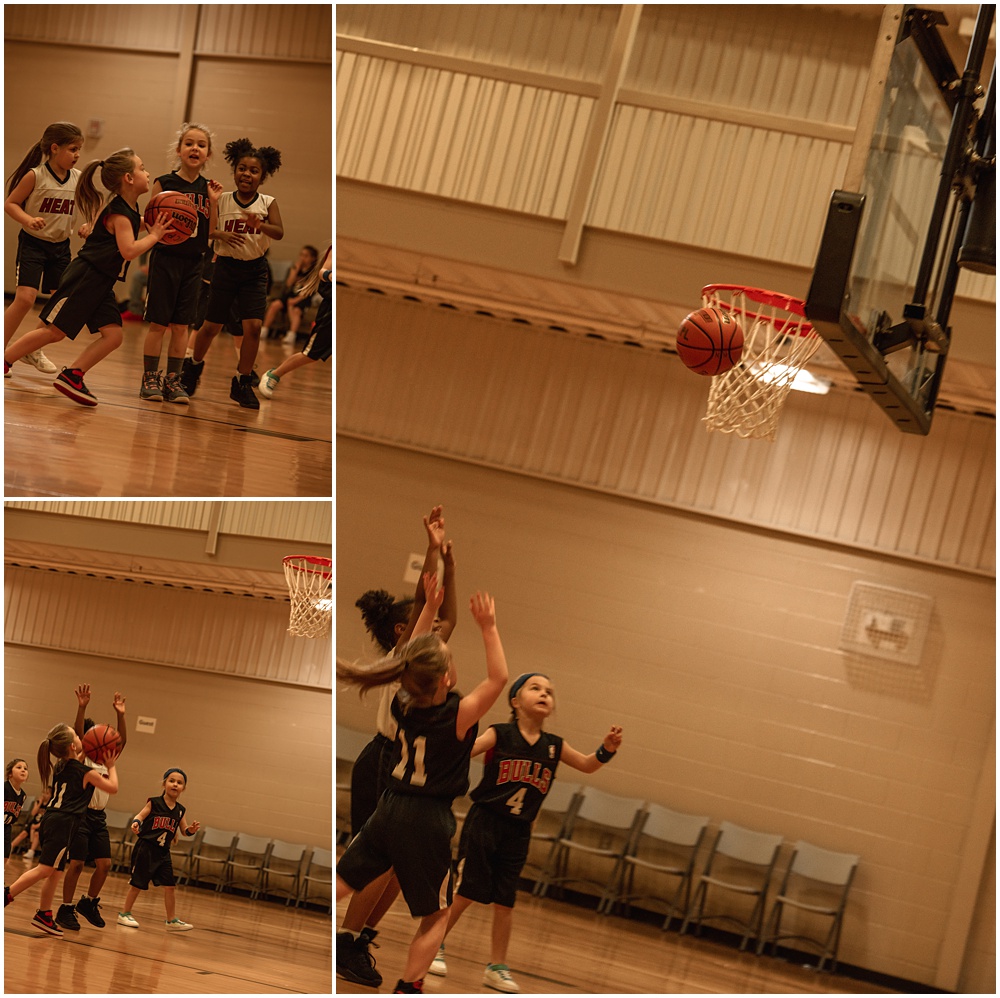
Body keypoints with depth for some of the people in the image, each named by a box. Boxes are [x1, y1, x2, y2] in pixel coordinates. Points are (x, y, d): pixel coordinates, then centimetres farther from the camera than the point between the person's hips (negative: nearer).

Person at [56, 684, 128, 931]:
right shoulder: (79, 758, -5)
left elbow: (122, 740, 4)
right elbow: (76, 732, -22)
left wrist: (120, 715, -8)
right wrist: (81, 707, -36)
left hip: (99, 817, 7)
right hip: (81, 813, -6)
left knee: (104, 864, 2)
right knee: (77, 863, -8)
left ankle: (89, 902, 22)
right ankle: (66, 910, 2)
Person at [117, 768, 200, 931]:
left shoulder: (179, 810, 7)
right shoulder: (154, 803, -6)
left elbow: (184, 830, 12)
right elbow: (140, 815, -12)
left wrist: (191, 830, -10)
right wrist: (136, 823, -34)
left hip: (163, 853, 5)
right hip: (145, 849, -5)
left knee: (169, 886, 1)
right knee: (137, 883, 1)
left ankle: (172, 920, 10)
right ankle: (125, 914, 14)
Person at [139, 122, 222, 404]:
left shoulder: (208, 188, 5)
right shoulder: (164, 183, -5)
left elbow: (211, 234, 5)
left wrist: (213, 203, -6)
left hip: (193, 263, 3)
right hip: (165, 258, -3)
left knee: (181, 325, 7)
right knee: (158, 323, 0)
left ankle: (172, 380, 14)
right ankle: (150, 379, 9)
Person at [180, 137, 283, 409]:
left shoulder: (268, 203, -6)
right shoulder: (221, 200, -4)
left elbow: (279, 233, -20)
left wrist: (260, 225, -41)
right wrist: (221, 235, -20)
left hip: (255, 270, 0)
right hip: (226, 267, 0)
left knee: (253, 326, -11)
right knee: (211, 326, 7)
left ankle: (242, 383, 4)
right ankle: (194, 365, 36)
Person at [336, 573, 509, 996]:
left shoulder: (403, 705, -3)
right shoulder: (458, 715, -17)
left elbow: (412, 659, 13)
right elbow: (499, 677, -9)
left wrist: (429, 608, 11)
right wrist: (488, 627, -9)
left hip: (386, 813, 4)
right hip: (428, 822, -4)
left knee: (337, 887, 9)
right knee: (436, 916, 13)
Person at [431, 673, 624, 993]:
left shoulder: (553, 746, 5)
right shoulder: (499, 735, -9)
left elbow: (587, 765, 16)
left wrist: (606, 749, -4)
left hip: (517, 833, 4)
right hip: (484, 823, -4)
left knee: (505, 902, 7)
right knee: (465, 891, -3)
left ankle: (497, 967, 17)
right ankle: (434, 946, 16)